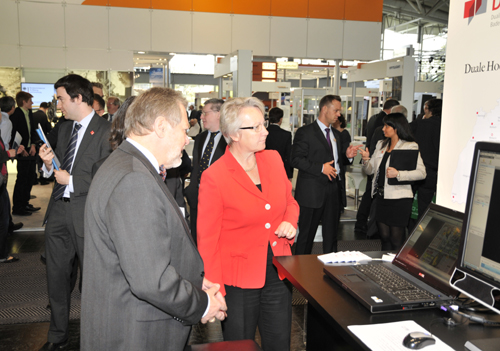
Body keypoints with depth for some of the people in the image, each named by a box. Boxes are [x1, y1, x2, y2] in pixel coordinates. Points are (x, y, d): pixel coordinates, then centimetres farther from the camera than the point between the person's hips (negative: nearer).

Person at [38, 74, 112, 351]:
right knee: (56, 276, 15)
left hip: (86, 213, -7)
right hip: (58, 211, 7)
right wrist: (49, 164, -3)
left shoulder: (105, 130, -11)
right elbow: (58, 171, 17)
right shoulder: (64, 129, 14)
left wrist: (72, 180, -15)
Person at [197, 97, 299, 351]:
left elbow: (290, 201, 18)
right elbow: (207, 240, -12)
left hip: (277, 273, 5)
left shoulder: (273, 159, 2)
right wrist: (215, 292, -15)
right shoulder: (213, 177, -15)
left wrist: (290, 222, -4)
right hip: (238, 280, -5)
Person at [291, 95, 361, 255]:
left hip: (334, 190, 7)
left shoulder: (336, 134, 17)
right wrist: (321, 168, -20)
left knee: (331, 234, 12)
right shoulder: (305, 132, -6)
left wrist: (347, 155, 2)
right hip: (312, 192, -6)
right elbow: (296, 159, -13)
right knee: (307, 234, 3)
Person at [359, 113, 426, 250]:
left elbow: (421, 173, -13)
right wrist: (366, 160, -6)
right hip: (380, 197, 6)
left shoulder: (410, 147, -4)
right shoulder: (381, 145, 14)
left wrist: (398, 174, -23)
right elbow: (370, 170, 14)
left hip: (399, 198, -6)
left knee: (396, 241, -1)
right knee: (384, 237, 11)